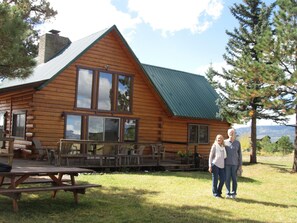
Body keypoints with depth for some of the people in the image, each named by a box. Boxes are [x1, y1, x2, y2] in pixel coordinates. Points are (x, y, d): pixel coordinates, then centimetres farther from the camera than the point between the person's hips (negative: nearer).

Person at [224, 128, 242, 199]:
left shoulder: (237, 143, 3)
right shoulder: (225, 142, 1)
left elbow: (240, 154, 4)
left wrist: (240, 165, 0)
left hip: (235, 164, 0)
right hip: (227, 164, 0)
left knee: (234, 179, 2)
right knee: (227, 179, -1)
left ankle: (233, 193, 11)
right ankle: (228, 193, 6)